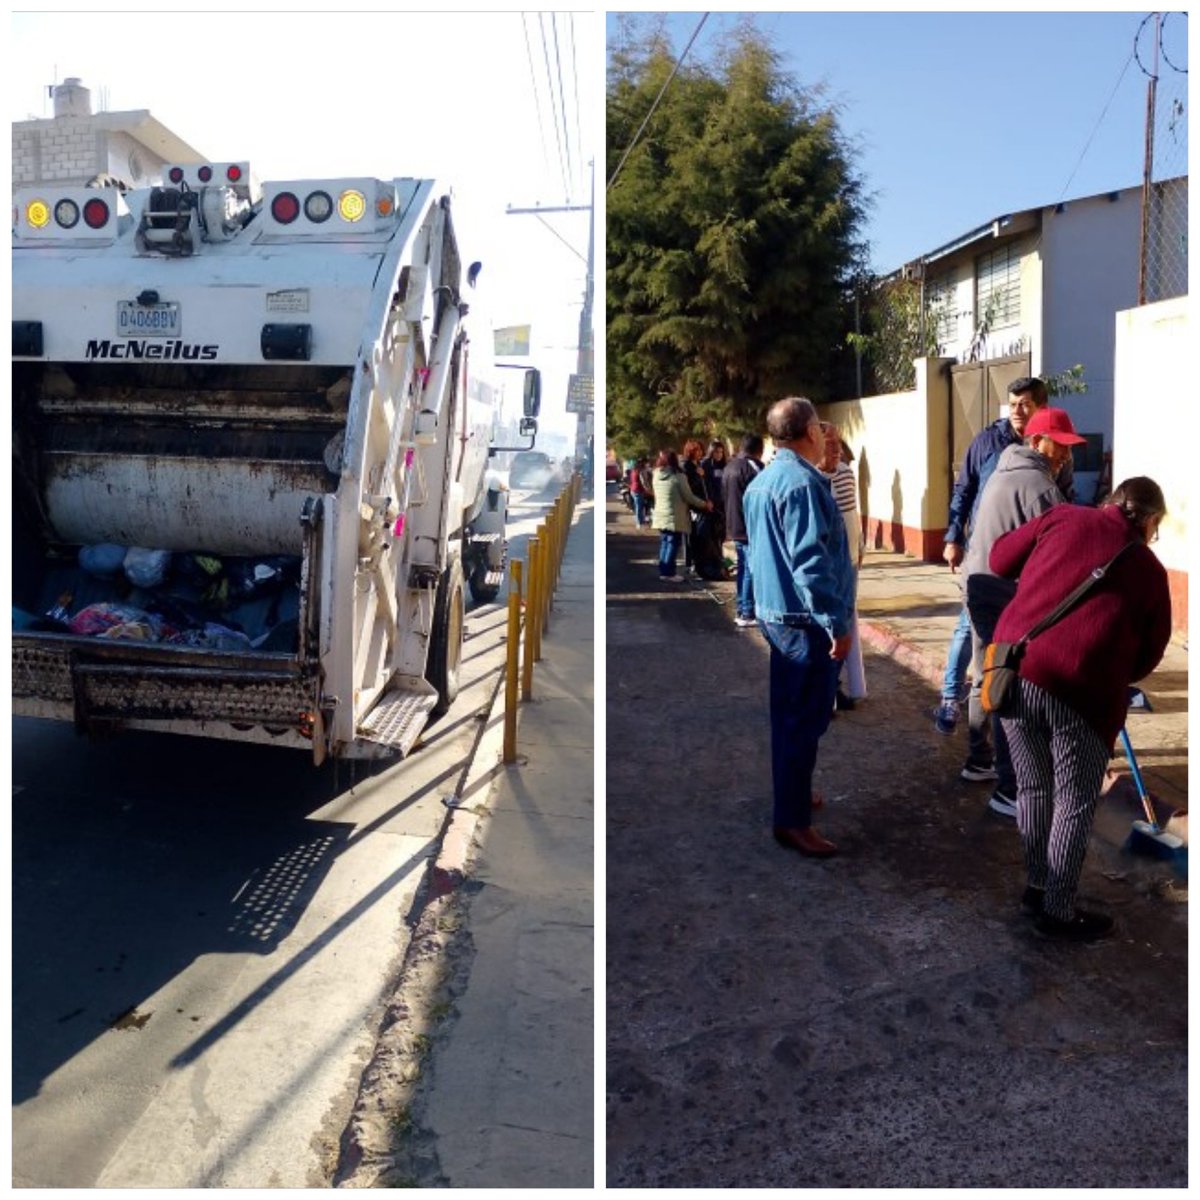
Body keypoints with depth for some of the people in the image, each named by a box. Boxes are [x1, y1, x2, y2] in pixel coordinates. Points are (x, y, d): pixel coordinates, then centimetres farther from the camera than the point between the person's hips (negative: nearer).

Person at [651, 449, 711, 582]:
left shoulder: (656, 476, 5)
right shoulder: (678, 476, -14)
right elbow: (689, 497, -11)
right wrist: (705, 504, 1)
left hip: (660, 516, 6)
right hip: (674, 517, -6)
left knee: (664, 543, 13)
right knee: (673, 544, 0)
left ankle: (663, 571, 15)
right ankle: (669, 573, 0)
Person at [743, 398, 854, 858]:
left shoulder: (761, 481, 12)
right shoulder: (801, 481, -19)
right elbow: (810, 562, -24)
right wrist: (837, 623, -21)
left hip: (776, 612, 10)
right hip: (805, 619, -10)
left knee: (787, 715, 20)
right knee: (805, 721, -3)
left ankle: (791, 793, 33)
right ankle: (793, 821, 4)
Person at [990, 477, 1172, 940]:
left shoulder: (1063, 517, 12)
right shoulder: (1150, 569, 12)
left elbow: (1000, 560, 18)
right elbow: (1149, 655, 17)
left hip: (1015, 670, 3)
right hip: (1082, 691, -3)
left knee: (1033, 787, 21)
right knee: (1075, 804, 13)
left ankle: (1037, 885, 36)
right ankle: (1058, 911, 23)